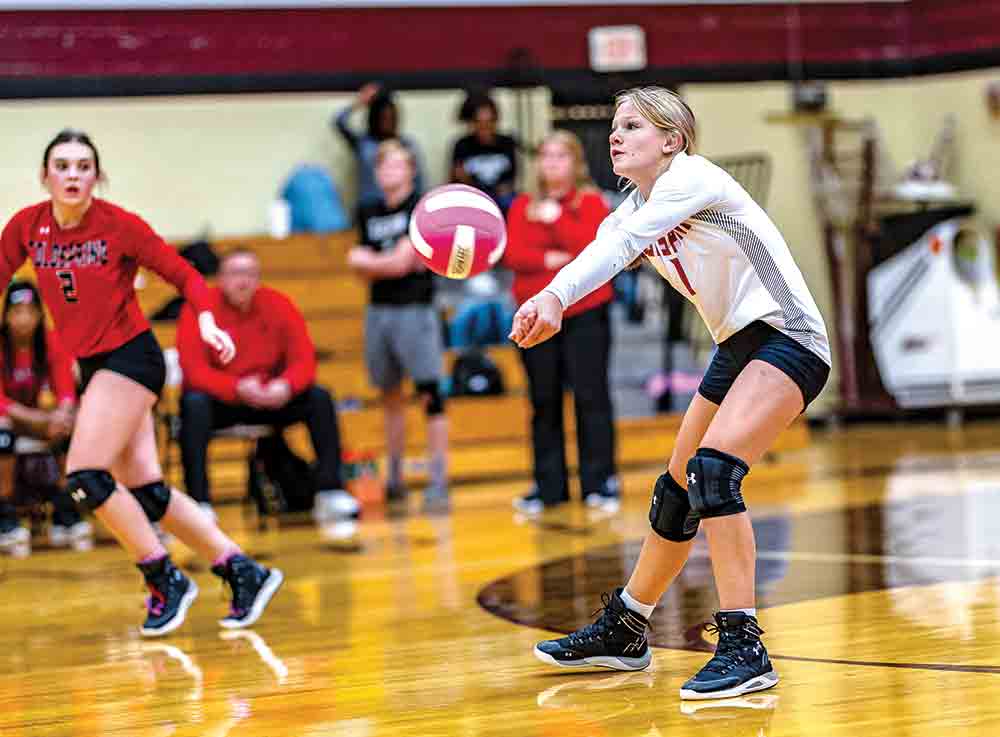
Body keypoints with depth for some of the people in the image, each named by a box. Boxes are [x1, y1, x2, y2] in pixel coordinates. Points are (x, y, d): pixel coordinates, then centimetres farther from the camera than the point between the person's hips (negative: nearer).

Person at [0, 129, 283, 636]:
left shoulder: (119, 225, -13)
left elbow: (184, 275, -9)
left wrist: (206, 320, -26)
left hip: (130, 357, -6)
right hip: (92, 365, 6)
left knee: (85, 477, -17)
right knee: (145, 491, 5)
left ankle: (166, 581, -3)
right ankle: (243, 572, 15)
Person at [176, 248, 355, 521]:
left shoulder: (278, 304, -3)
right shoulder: (200, 308, -12)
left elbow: (304, 360, -6)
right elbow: (193, 369, -20)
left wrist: (286, 386, -29)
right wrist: (237, 388, -35)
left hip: (269, 399, 3)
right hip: (218, 400, -3)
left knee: (319, 398, -17)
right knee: (195, 404, -34)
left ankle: (329, 493, -17)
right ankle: (198, 502, -35)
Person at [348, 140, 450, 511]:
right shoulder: (369, 213, 12)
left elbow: (401, 261, -13)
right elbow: (362, 269, 8)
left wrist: (366, 261, 0)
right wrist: (389, 263, -10)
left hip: (415, 310, -6)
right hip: (379, 310, 6)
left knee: (430, 394, -10)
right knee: (390, 397, 13)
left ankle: (439, 481, -11)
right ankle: (394, 478, 22)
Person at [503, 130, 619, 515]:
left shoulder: (591, 202, 1)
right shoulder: (522, 206, 9)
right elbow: (511, 253, -3)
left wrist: (557, 218, -17)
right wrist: (550, 259, -17)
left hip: (585, 314, -3)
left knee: (590, 397, -4)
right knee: (544, 402, 6)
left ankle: (600, 482, 2)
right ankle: (548, 485, 13)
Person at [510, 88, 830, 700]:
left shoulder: (690, 177, -13)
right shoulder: (638, 206, 10)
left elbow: (619, 244, -30)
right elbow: (598, 253, -9)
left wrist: (555, 297, -45)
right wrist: (546, 302, -31)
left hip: (788, 339, -9)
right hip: (738, 348, 10)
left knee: (713, 467, -26)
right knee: (677, 493, 14)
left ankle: (744, 646, -26)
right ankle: (623, 632, 29)